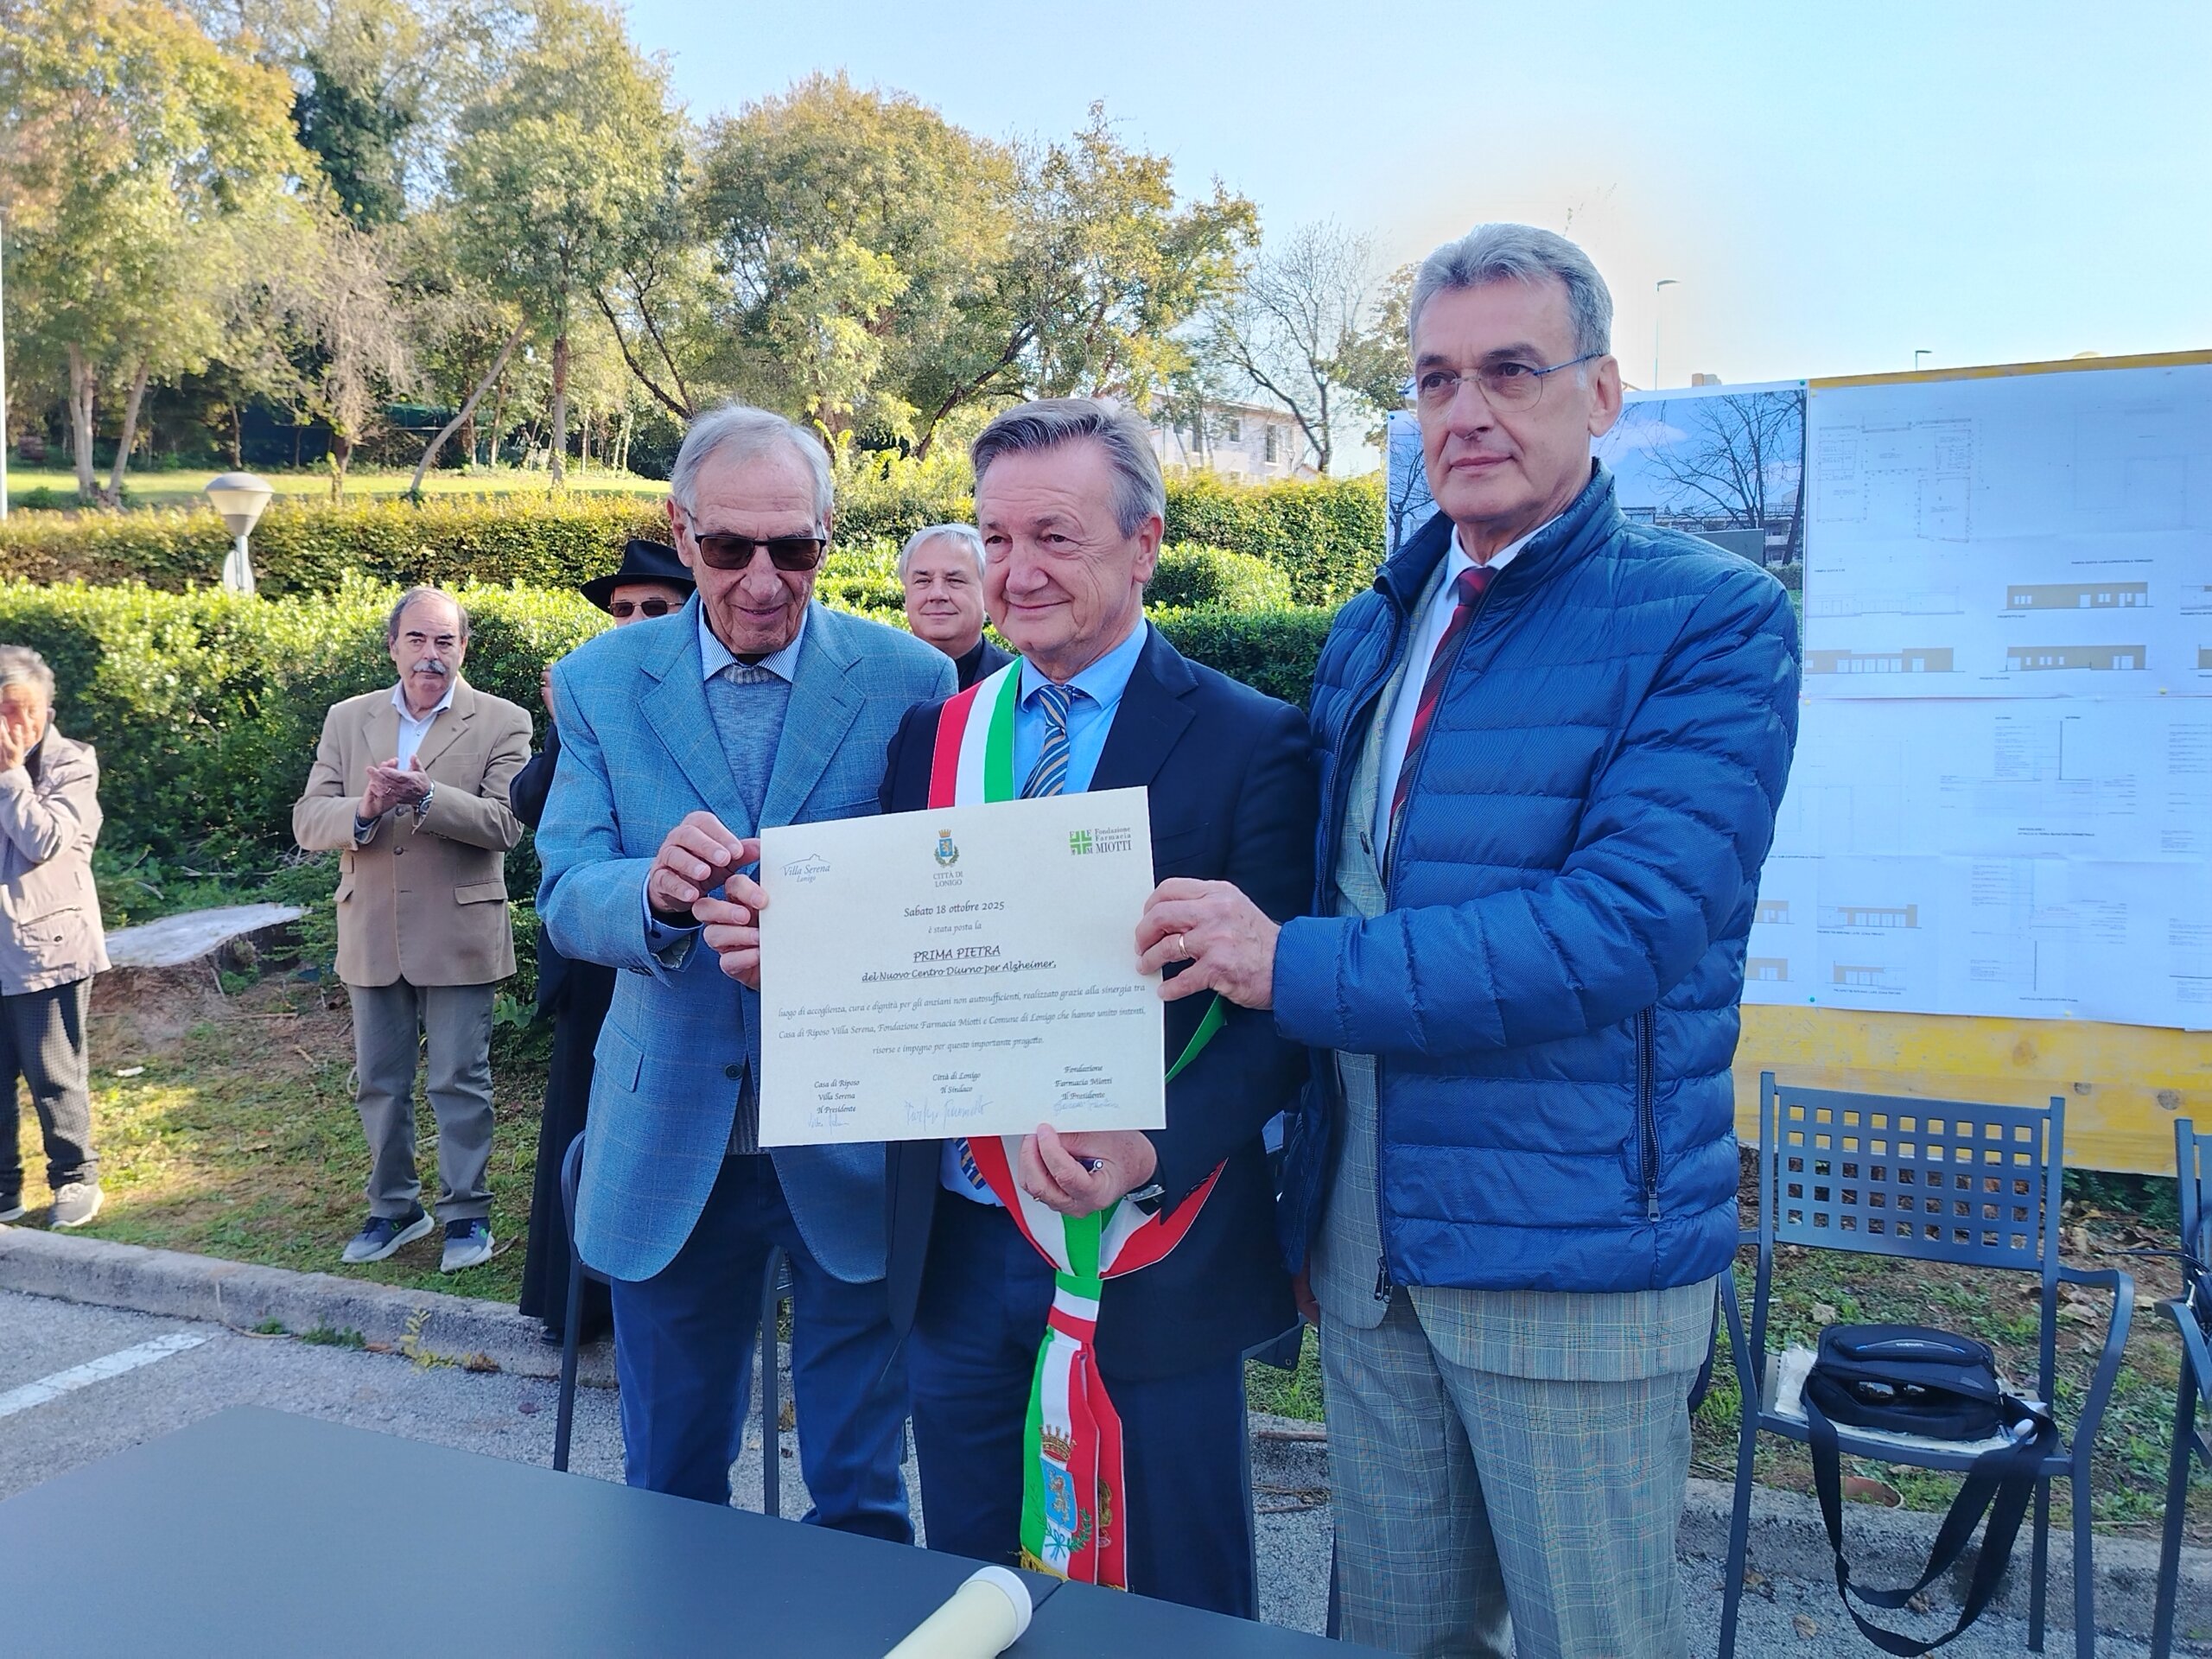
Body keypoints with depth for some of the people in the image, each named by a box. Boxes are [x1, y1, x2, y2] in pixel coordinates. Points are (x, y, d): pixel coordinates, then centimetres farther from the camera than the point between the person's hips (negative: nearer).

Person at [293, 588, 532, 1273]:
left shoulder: (502, 723, -5)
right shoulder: (347, 720, 7)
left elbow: (506, 822, -16)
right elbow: (308, 821, 0)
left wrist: (426, 796, -30)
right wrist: (363, 809, -22)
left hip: (458, 936, -4)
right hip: (371, 935, 4)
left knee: (459, 1082, 5)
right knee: (378, 1084, 15)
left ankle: (466, 1212, 19)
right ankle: (393, 1207, 31)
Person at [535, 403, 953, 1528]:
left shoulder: (911, 682, -6)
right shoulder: (602, 683, 0)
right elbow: (563, 897, -6)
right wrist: (655, 889, -29)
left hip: (855, 1143, -2)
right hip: (667, 1147, 2)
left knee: (861, 1495, 13)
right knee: (668, 1491, 20)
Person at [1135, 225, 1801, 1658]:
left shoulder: (1712, 622, -10)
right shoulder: (1371, 633, 10)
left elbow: (1628, 922, -23)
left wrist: (1300, 967, -21)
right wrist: (1311, 1200, 11)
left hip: (1573, 1255, -6)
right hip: (1368, 1242, 6)